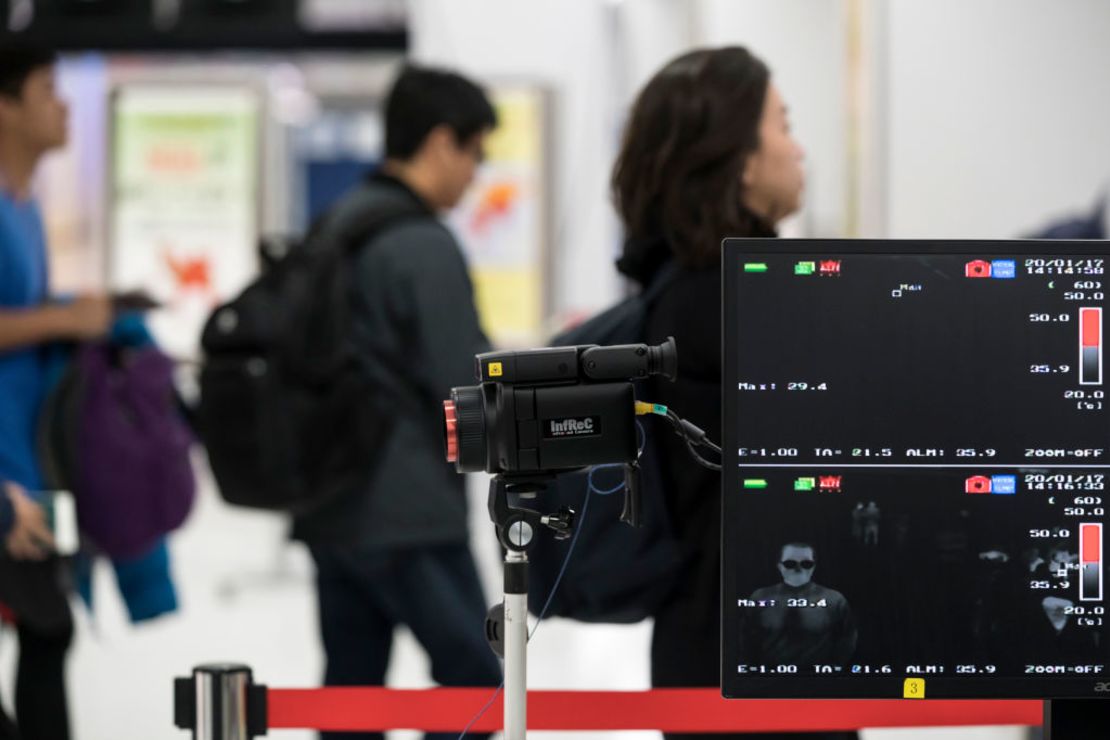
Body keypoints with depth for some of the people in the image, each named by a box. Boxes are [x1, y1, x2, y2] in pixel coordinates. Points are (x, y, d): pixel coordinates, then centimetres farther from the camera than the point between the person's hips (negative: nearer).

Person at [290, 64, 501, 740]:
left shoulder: (336, 228, 13)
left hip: (331, 506, 9)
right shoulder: (424, 246, -15)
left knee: (352, 686, 9)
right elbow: (467, 390, -17)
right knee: (475, 681, -2)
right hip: (409, 512, -9)